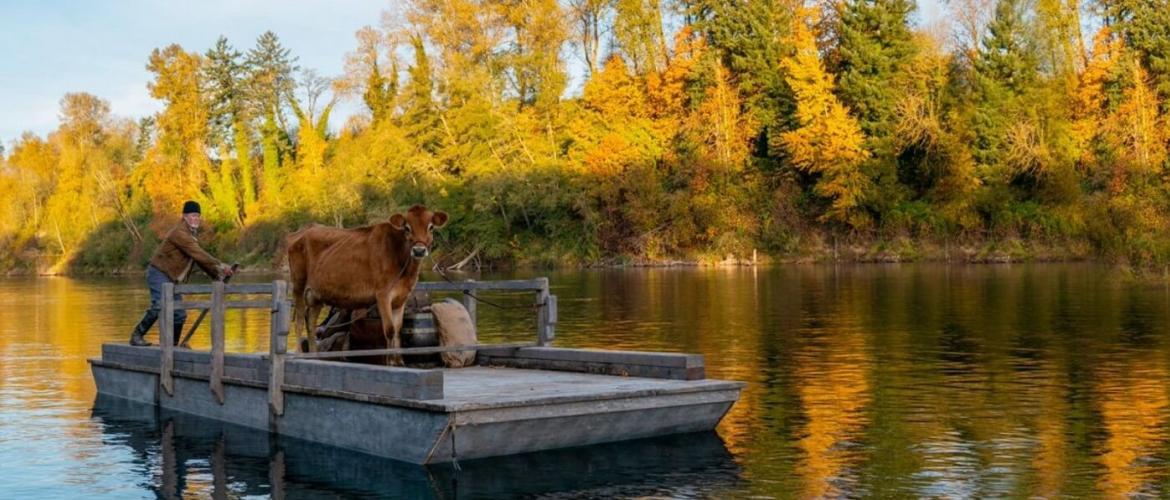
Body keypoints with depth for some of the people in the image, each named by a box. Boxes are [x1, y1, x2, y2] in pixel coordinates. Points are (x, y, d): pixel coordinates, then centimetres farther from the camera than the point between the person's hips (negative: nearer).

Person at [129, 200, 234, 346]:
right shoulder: (179, 233, -18)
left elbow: (200, 258, 19)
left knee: (179, 314, 6)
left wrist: (216, 275, 11)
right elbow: (198, 254, -24)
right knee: (160, 306, -26)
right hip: (159, 273, -9)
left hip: (172, 279, 10)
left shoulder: (192, 234, 14)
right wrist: (219, 266, -23)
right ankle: (137, 335, -15)